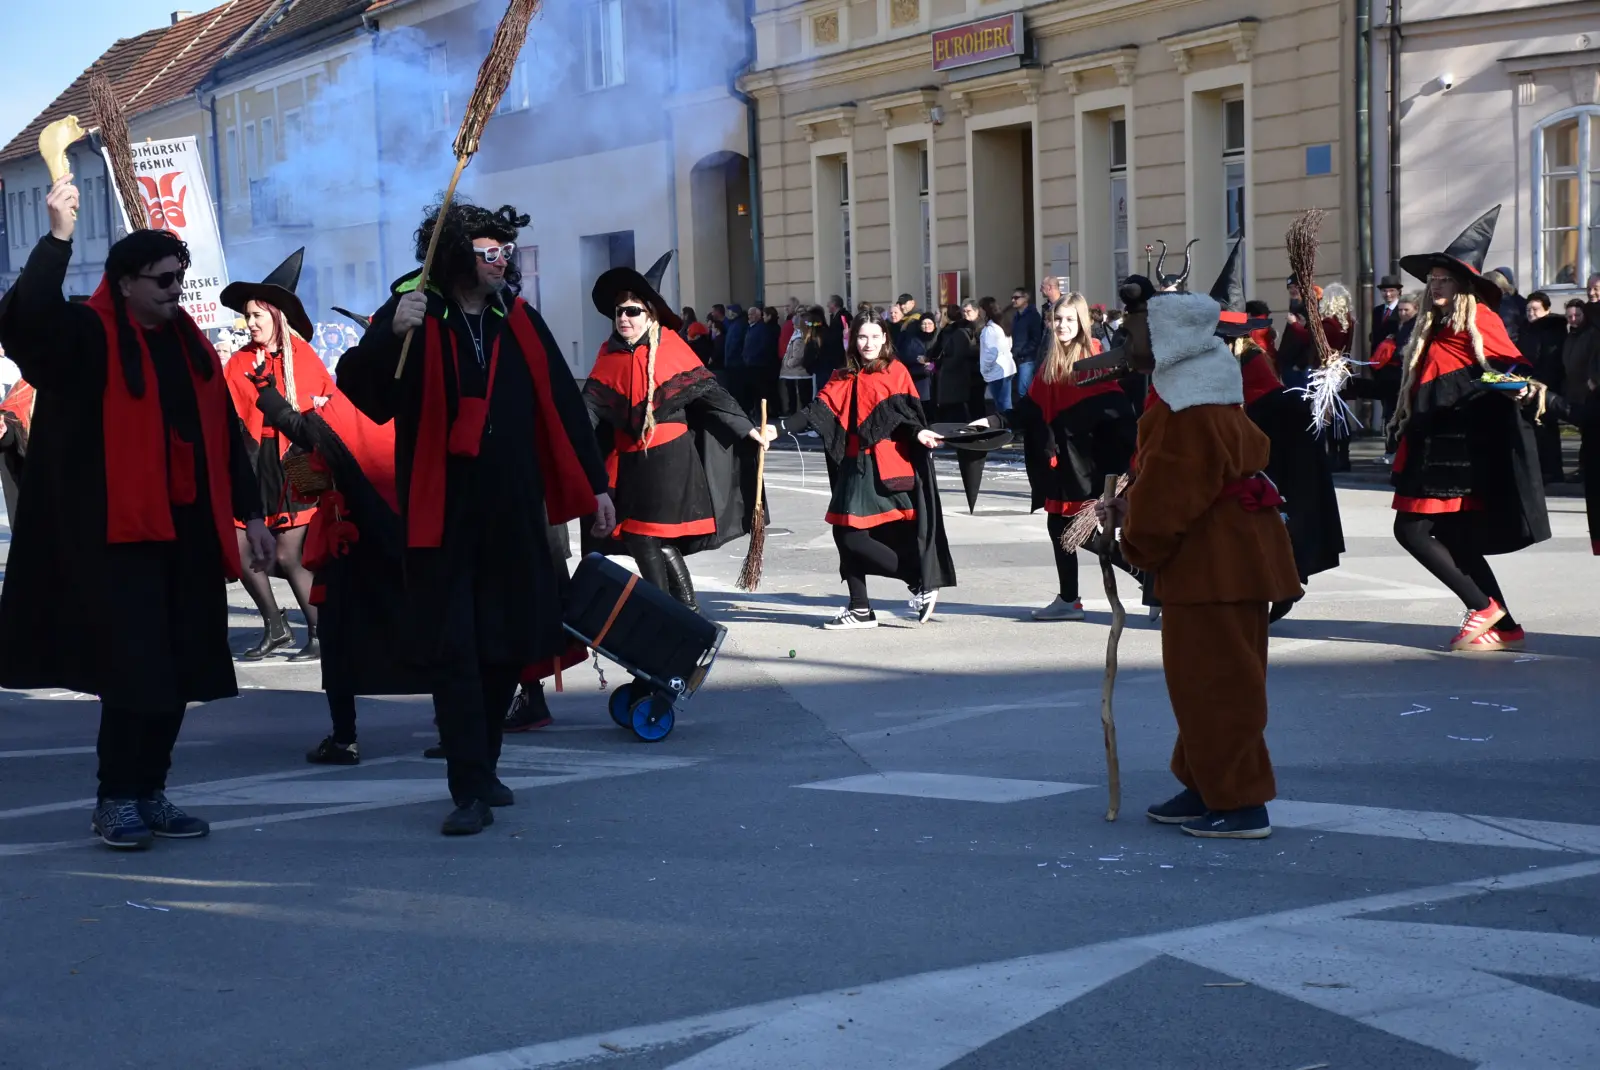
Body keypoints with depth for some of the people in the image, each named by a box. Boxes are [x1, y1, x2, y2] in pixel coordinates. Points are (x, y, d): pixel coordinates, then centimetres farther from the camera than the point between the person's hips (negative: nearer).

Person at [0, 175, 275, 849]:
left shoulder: (190, 346, 15)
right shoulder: (87, 336, -3)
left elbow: (224, 436, 17)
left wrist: (250, 514, 14)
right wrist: (59, 237, -29)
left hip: (188, 535, 6)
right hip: (119, 535, -6)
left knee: (178, 669, 8)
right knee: (134, 667, -9)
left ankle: (149, 794, 19)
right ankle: (116, 800, 4)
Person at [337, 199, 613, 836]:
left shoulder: (519, 322, 9)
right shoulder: (413, 316, -4)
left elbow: (562, 406, 13)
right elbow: (361, 393, -15)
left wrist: (594, 486, 12)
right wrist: (391, 337, -32)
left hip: (514, 515, 4)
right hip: (441, 515, -4)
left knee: (508, 646, 10)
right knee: (453, 651, -5)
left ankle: (484, 768, 28)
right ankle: (470, 791, 0)